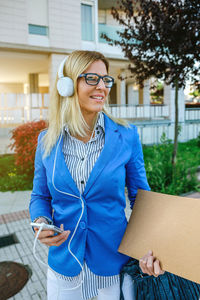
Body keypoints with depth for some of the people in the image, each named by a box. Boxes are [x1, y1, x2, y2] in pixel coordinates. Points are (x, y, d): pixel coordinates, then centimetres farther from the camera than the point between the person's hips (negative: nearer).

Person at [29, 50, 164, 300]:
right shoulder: (47, 141, -6)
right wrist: (41, 222, -15)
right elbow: (40, 196, 6)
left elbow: (140, 197, -3)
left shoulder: (126, 136, -10)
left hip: (114, 263, -1)